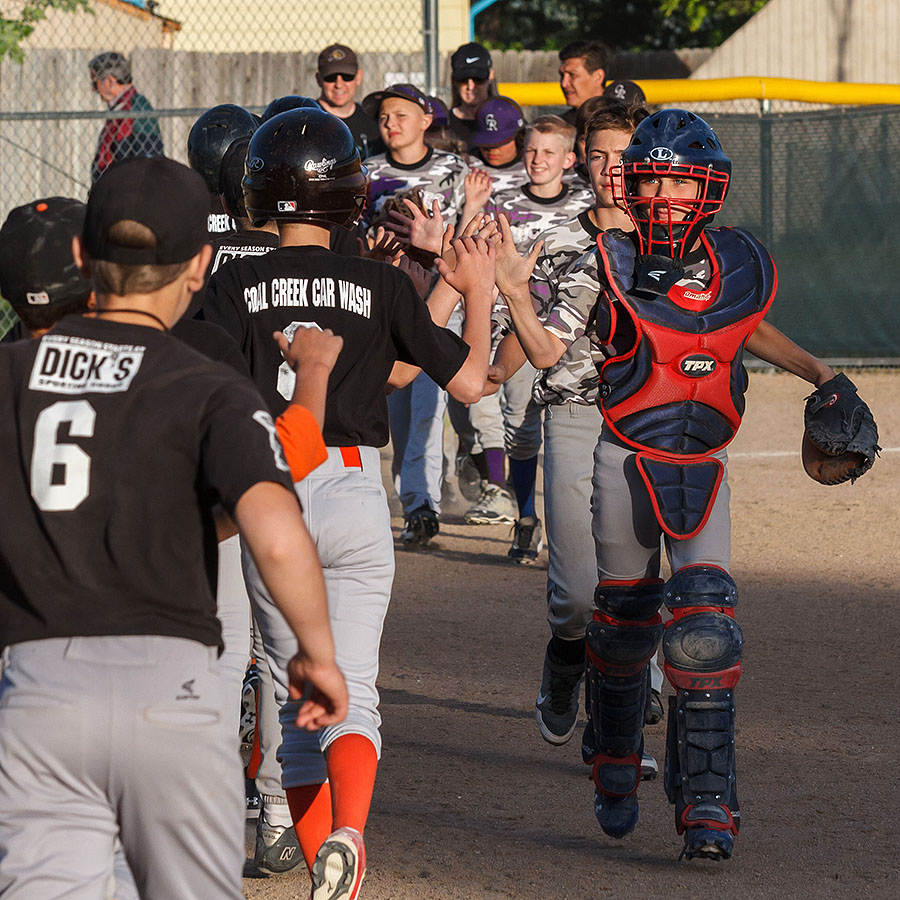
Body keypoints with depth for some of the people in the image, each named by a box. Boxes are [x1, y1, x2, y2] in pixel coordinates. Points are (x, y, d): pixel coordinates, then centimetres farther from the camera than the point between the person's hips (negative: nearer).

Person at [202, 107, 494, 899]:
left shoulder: (235, 285, -1)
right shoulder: (381, 284, 0)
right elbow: (470, 380, 4)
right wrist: (479, 293, 18)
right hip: (355, 491, 0)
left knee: (296, 692, 13)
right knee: (353, 693, 0)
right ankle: (347, 830, -28)